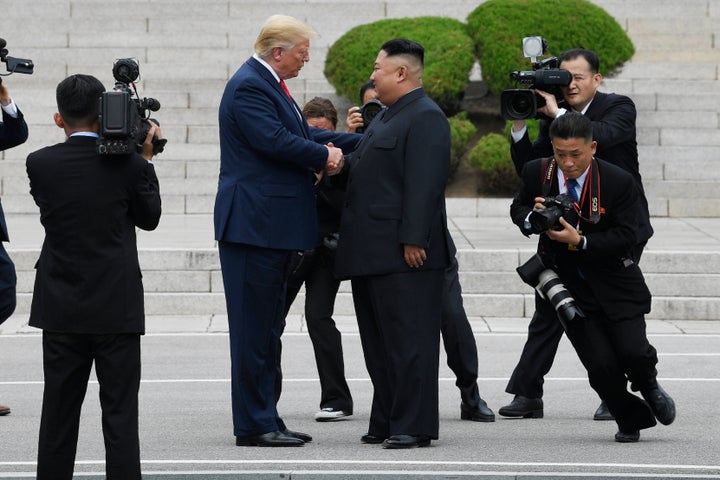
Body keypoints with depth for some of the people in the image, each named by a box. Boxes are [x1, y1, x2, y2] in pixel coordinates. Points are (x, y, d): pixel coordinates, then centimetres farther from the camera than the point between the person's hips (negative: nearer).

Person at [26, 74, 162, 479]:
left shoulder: (40, 164, -5)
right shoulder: (127, 164, -9)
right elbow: (149, 218, 6)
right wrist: (146, 159, 12)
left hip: (61, 309, 2)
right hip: (118, 309, -2)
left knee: (59, 411, 10)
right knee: (120, 413, 2)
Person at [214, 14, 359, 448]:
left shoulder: (269, 84, 18)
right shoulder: (248, 86, -14)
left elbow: (303, 134, 18)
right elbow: (276, 140, -23)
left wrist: (362, 142, 9)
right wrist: (326, 157, -9)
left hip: (274, 226, 11)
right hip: (253, 225, -11)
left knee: (268, 327, 13)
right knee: (254, 327, -6)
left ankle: (266, 419, 19)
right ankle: (254, 425, -2)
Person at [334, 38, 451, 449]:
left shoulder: (425, 118, -11)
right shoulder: (387, 116, 22)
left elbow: (425, 184, -19)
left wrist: (413, 240, -23)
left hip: (404, 257, -10)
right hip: (374, 254, 10)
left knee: (408, 340, -7)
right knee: (379, 342, 12)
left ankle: (414, 426, -5)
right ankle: (387, 422, 18)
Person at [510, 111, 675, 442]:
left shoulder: (619, 182, -12)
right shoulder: (537, 173, -5)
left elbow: (626, 237, -13)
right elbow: (518, 209, 12)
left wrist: (580, 241, -25)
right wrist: (533, 217, -12)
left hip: (614, 283, -1)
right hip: (569, 288, 1)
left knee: (634, 353, -13)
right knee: (601, 366, -8)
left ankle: (647, 386, 24)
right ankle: (631, 419, 20)